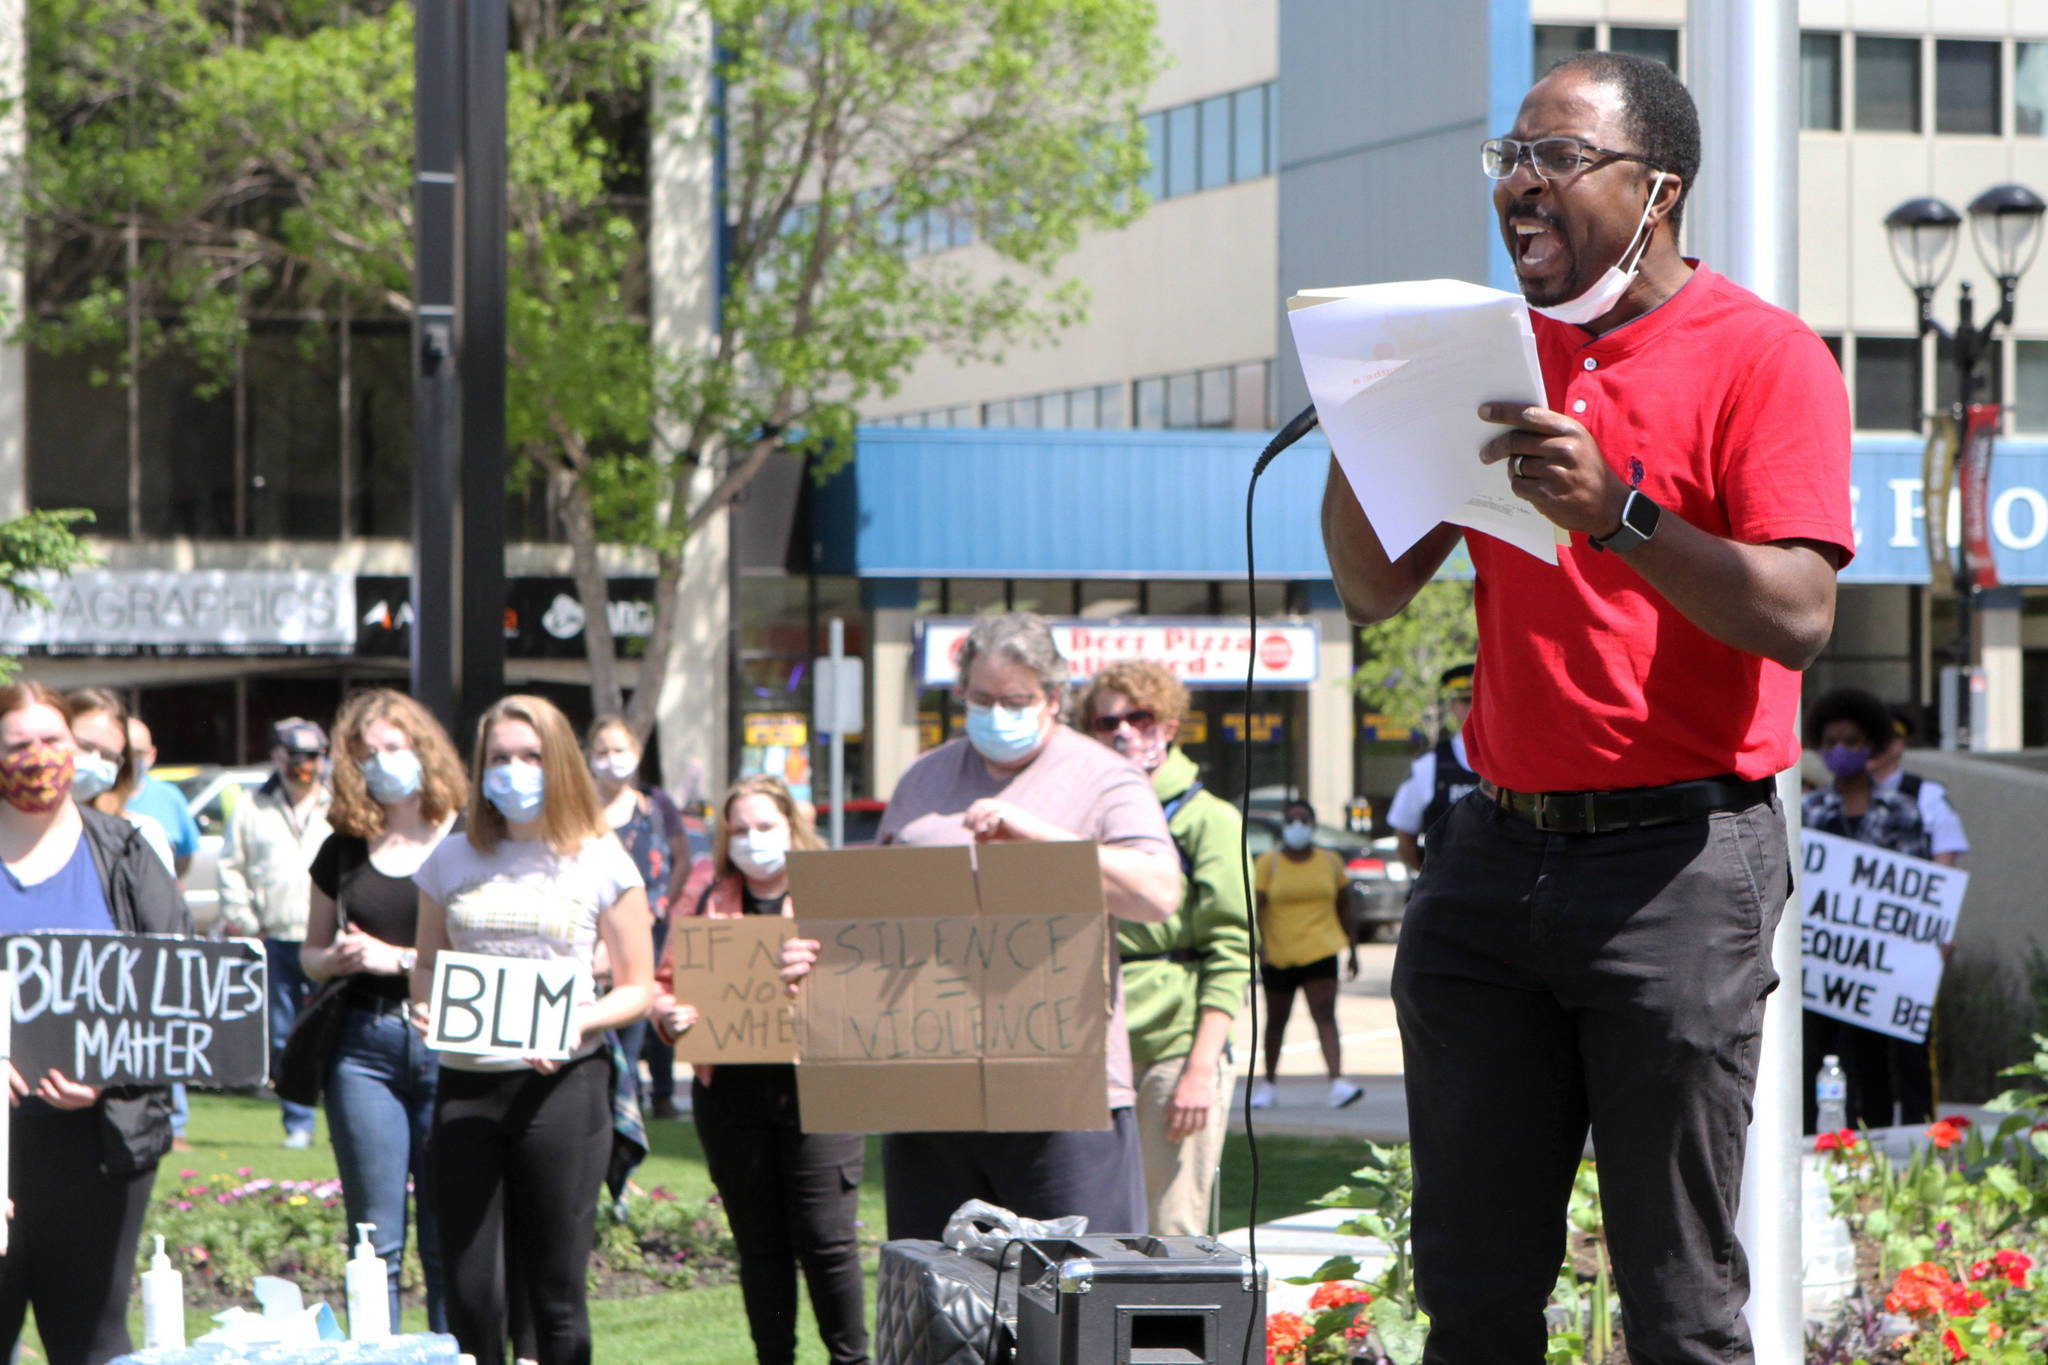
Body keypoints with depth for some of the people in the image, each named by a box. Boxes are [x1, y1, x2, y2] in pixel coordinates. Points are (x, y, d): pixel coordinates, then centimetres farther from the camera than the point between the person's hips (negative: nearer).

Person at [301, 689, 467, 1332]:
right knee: (375, 1245, 2)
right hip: (364, 1045, 3)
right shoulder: (344, 851, 12)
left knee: (450, 1246, -1)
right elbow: (311, 953, 21)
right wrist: (338, 959, -2)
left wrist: (399, 959, -10)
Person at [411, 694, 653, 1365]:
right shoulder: (451, 862, 13)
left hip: (562, 1083, -3)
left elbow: (636, 988, 5)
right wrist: (425, 1010, -3)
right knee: (470, 1291, -1)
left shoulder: (600, 864, 4)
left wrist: (578, 1022, -14)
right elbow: (426, 964, 20)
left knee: (555, 1291, -1)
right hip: (465, 1083, 3)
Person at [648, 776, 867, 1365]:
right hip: (732, 1090, 3)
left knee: (826, 1238, -5)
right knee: (759, 1244, 7)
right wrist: (672, 1016, -9)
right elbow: (666, 984, 13)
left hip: (815, 1085, -3)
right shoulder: (707, 904, 14)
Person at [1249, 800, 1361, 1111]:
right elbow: (1254, 908, -5)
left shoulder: (1330, 862, 8)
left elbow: (1345, 910, 14)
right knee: (1276, 1019, 11)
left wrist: (1352, 950, 12)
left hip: (1320, 953, 0)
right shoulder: (1268, 863, 1)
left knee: (1325, 1015, -14)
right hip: (1278, 954, 0)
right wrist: (1257, 944, -18)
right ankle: (1268, 1082, 27)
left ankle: (1337, 1082, -25)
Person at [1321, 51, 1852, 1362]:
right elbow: (1374, 588, 16)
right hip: (1496, 849, 6)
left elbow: (1797, 617, -16)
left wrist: (1616, 513, -26)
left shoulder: (1763, 356, -4)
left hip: (1679, 860, -6)